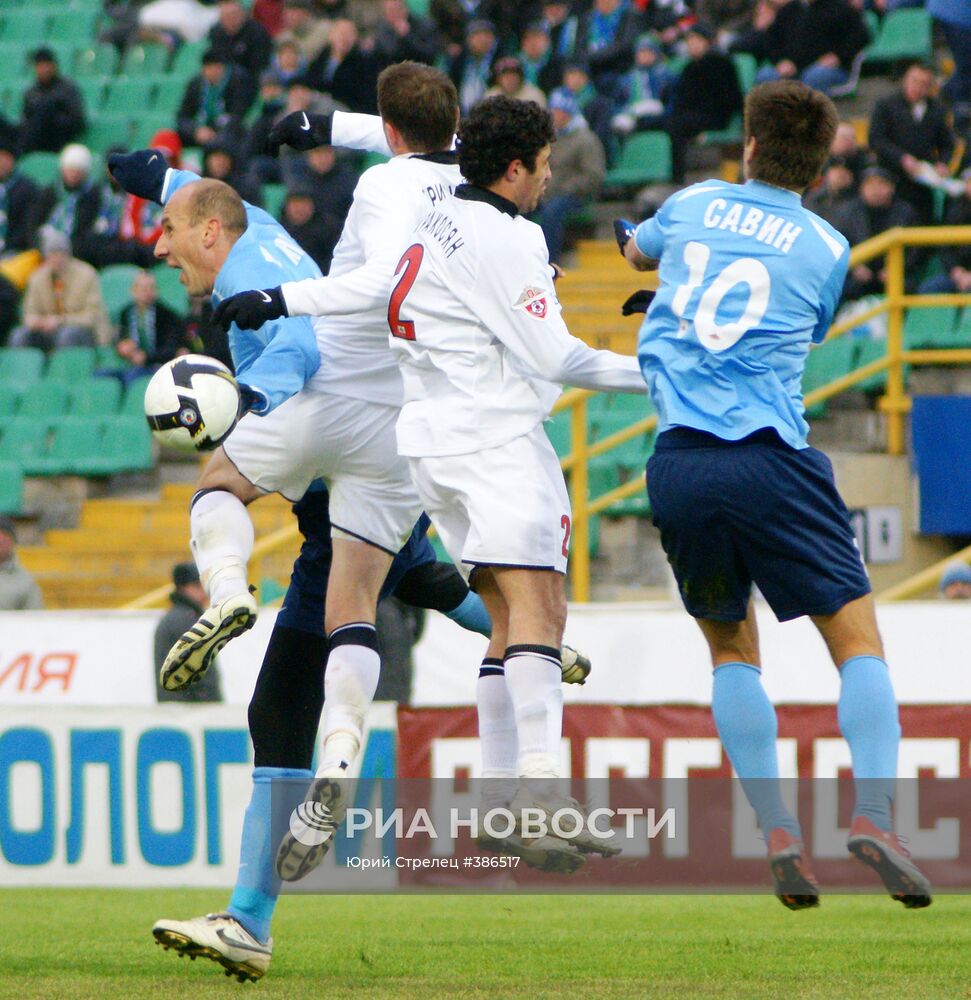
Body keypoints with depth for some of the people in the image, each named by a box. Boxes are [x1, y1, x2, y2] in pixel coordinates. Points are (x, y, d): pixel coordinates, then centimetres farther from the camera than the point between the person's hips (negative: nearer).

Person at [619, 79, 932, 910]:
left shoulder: (694, 205, 13)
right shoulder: (825, 249, 7)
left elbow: (638, 251, 36)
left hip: (679, 461, 3)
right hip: (770, 459, -3)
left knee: (732, 647, 18)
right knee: (858, 639, 3)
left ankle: (778, 834, 6)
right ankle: (873, 815, -18)